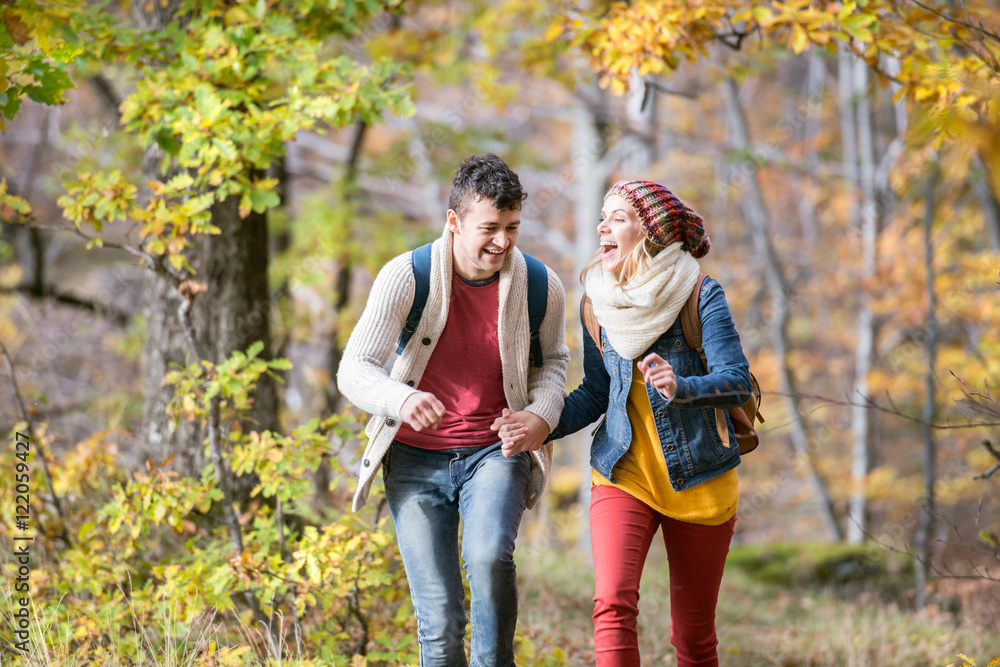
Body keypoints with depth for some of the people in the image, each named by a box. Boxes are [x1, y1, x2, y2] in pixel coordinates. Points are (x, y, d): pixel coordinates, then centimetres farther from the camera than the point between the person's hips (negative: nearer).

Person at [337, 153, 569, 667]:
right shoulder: (405, 277, -14)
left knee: (489, 557, -29)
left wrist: (543, 416, -8)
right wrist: (402, 399, -40)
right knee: (439, 623, -5)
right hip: (417, 457, 0)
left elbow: (551, 360, 14)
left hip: (495, 451, 0)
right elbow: (354, 370, -17)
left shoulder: (542, 288, -6)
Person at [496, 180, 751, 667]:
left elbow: (738, 383, -17)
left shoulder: (700, 296, -10)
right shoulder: (599, 304, 4)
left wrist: (681, 387, -36)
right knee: (613, 604, -20)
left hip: (698, 480, -2)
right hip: (623, 476, 3)